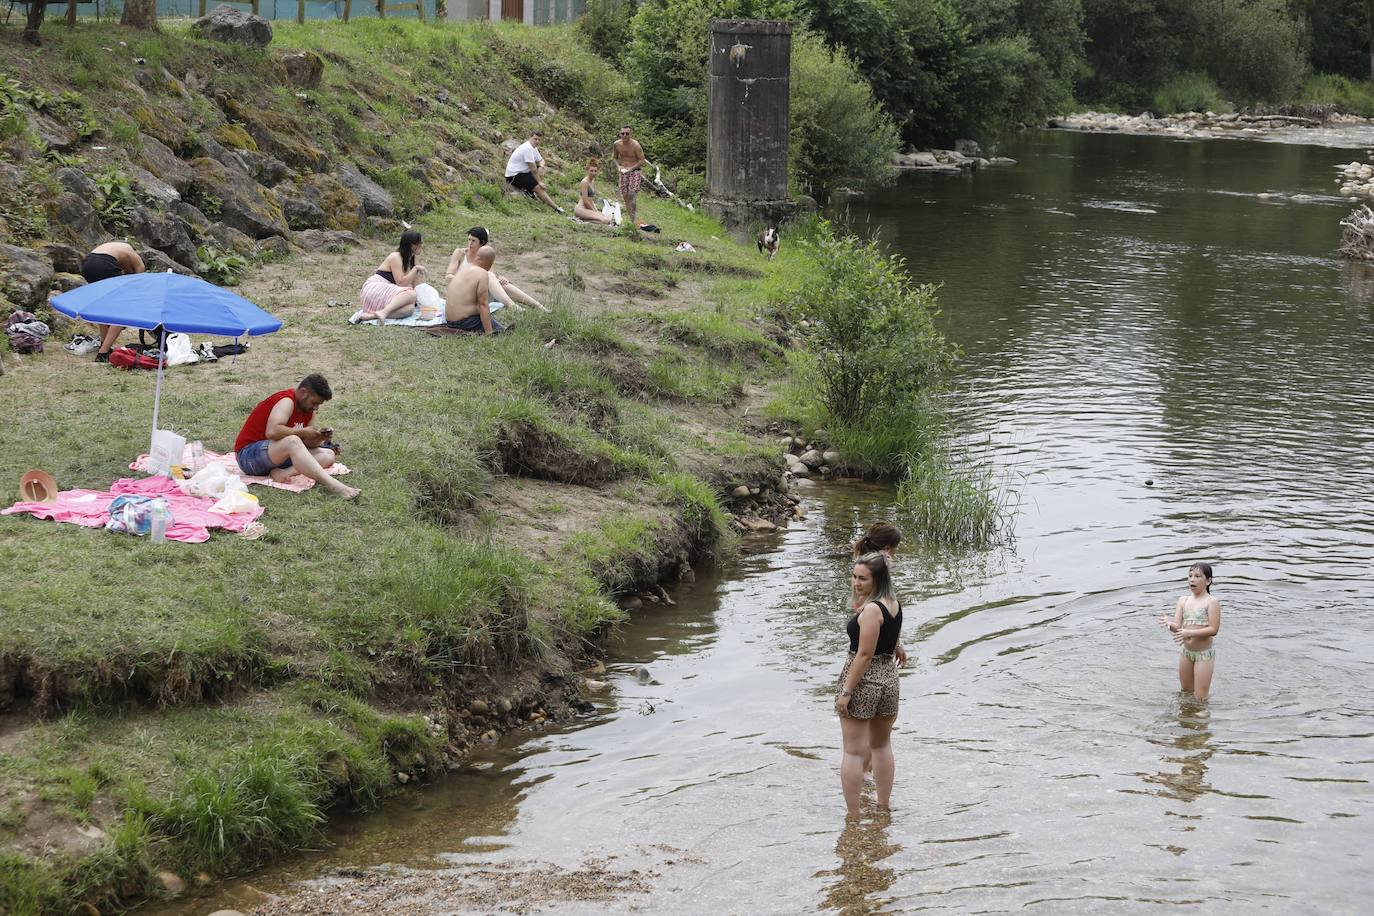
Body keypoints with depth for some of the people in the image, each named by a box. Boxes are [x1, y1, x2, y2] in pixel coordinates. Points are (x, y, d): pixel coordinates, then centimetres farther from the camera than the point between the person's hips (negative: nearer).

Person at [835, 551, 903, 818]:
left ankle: (853, 814, 3)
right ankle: (884, 806, 32)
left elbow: (864, 655, -22)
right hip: (888, 676, 9)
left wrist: (846, 691, -19)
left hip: (863, 679, -9)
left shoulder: (871, 610, -22)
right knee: (882, 745, 23)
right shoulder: (894, 604, 4)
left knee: (854, 752, 0)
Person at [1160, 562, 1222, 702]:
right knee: (1186, 691, 19)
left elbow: (1213, 629, -19)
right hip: (1185, 651, 6)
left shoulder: (1211, 602, -13)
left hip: (1204, 653, -6)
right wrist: (1169, 624, -29)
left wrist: (1190, 633, -30)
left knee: (1200, 698, -2)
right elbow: (1177, 626, -5)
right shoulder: (1183, 600, 3)